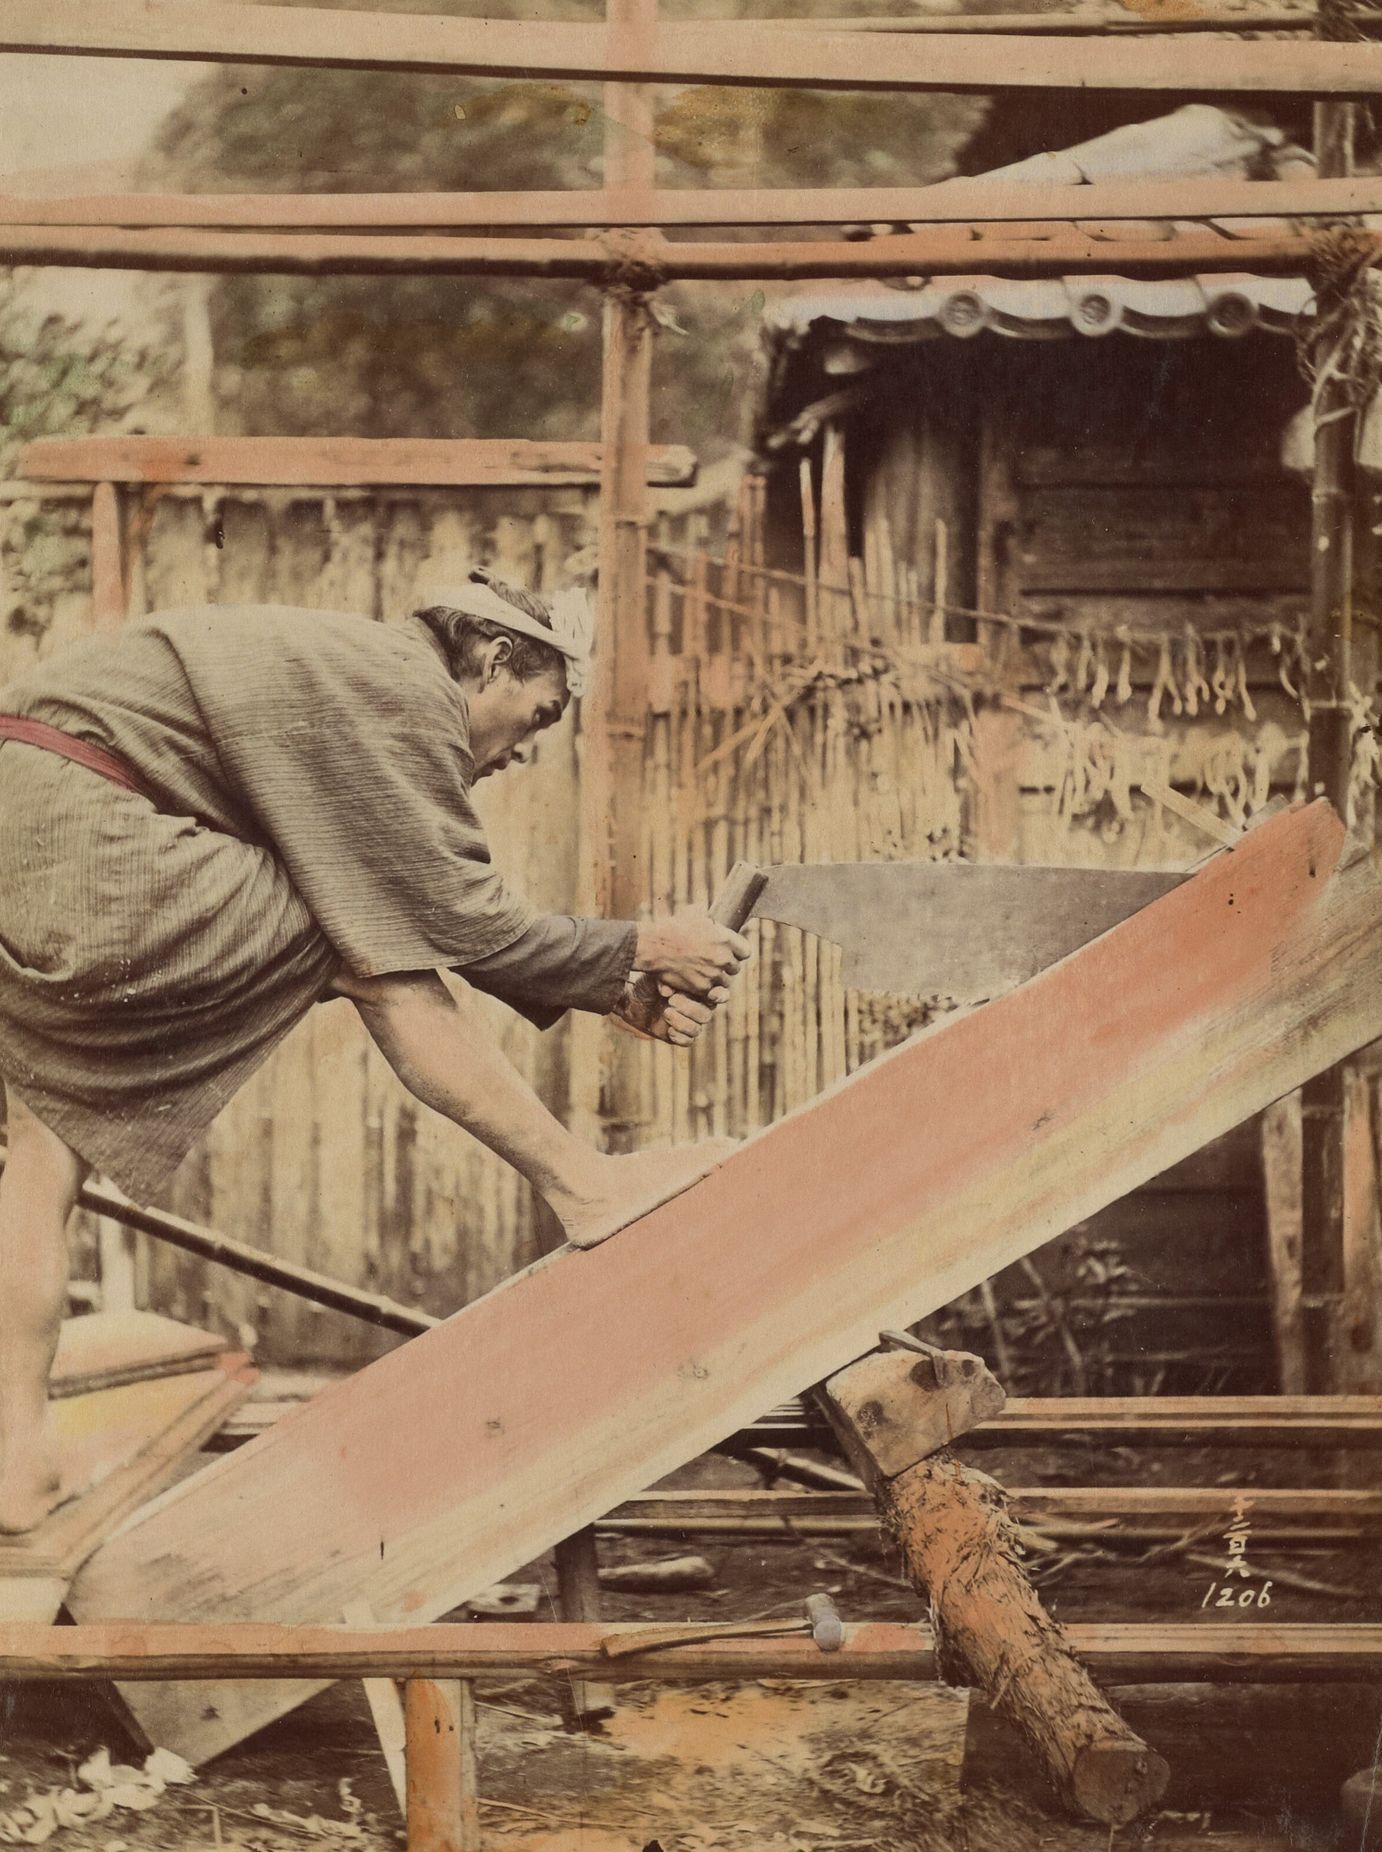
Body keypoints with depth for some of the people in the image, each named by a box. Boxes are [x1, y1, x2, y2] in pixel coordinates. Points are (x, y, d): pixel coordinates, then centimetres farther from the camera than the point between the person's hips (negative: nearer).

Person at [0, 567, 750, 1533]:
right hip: (86, 834, -10)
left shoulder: (365, 673, 23)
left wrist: (612, 994, 20)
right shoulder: (408, 691, -7)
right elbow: (459, 914, -6)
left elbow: (445, 911, 23)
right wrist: (635, 950, 5)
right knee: (378, 959, -4)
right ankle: (581, 1182, 1)